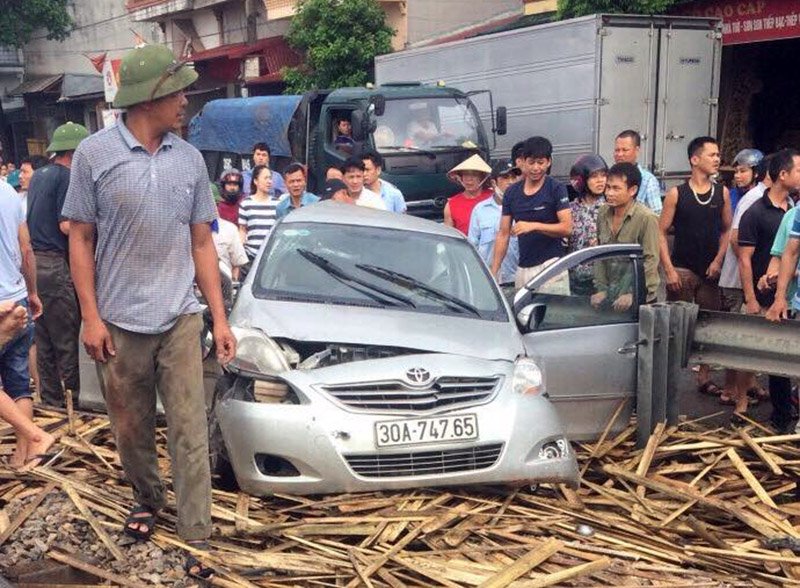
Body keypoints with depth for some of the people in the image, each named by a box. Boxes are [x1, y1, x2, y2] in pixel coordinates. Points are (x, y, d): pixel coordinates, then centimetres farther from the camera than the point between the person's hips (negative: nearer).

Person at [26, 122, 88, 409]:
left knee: (43, 341, 13)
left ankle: (50, 400, 21)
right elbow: (66, 225, -17)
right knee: (66, 341, -1)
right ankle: (71, 402, 5)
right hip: (54, 264, -9)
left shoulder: (39, 176, 16)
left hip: (34, 263, 9)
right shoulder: (66, 177, -10)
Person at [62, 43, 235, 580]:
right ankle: (148, 499, 39)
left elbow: (202, 243, 7)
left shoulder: (190, 159, 3)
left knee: (191, 434, 0)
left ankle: (197, 542, 6)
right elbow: (81, 240, -1)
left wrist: (220, 319, 3)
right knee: (132, 429, 14)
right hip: (120, 322, -1)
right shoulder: (95, 154, -5)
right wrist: (91, 318, -7)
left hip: (181, 319, 1)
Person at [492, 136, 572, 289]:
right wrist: (494, 271, 3)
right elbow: (503, 234, 10)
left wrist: (534, 226, -20)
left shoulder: (556, 189, -3)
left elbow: (567, 228, -9)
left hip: (550, 264, -4)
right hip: (523, 268, 4)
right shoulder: (512, 193, 10)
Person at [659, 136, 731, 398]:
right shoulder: (676, 194, -3)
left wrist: (718, 261, -3)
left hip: (711, 271, 3)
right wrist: (669, 269, -10)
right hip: (682, 270, -3)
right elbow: (661, 232, -3)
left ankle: (704, 377, 17)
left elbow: (726, 230, 10)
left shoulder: (722, 193, 6)